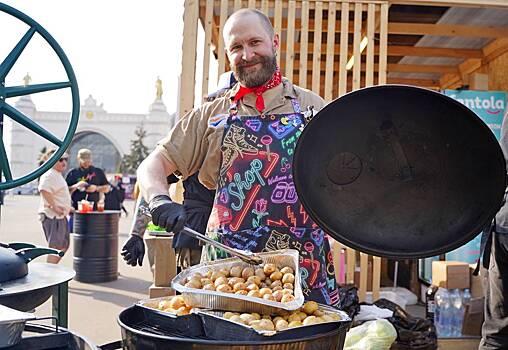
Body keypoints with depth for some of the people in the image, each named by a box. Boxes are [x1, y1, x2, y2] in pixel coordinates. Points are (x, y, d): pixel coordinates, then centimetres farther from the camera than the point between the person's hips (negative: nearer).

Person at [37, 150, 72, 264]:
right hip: (52, 216, -11)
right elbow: (44, 190, -34)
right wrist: (54, 206, -32)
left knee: (63, 245, 17)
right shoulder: (49, 175, -16)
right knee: (55, 247, -7)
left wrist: (67, 207, 24)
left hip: (60, 216, 11)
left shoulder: (57, 175, 17)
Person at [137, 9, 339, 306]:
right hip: (228, 264, 0)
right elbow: (152, 166, 6)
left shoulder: (312, 107, 8)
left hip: (304, 263, 0)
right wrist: (160, 200, -15)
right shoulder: (210, 116, 8)